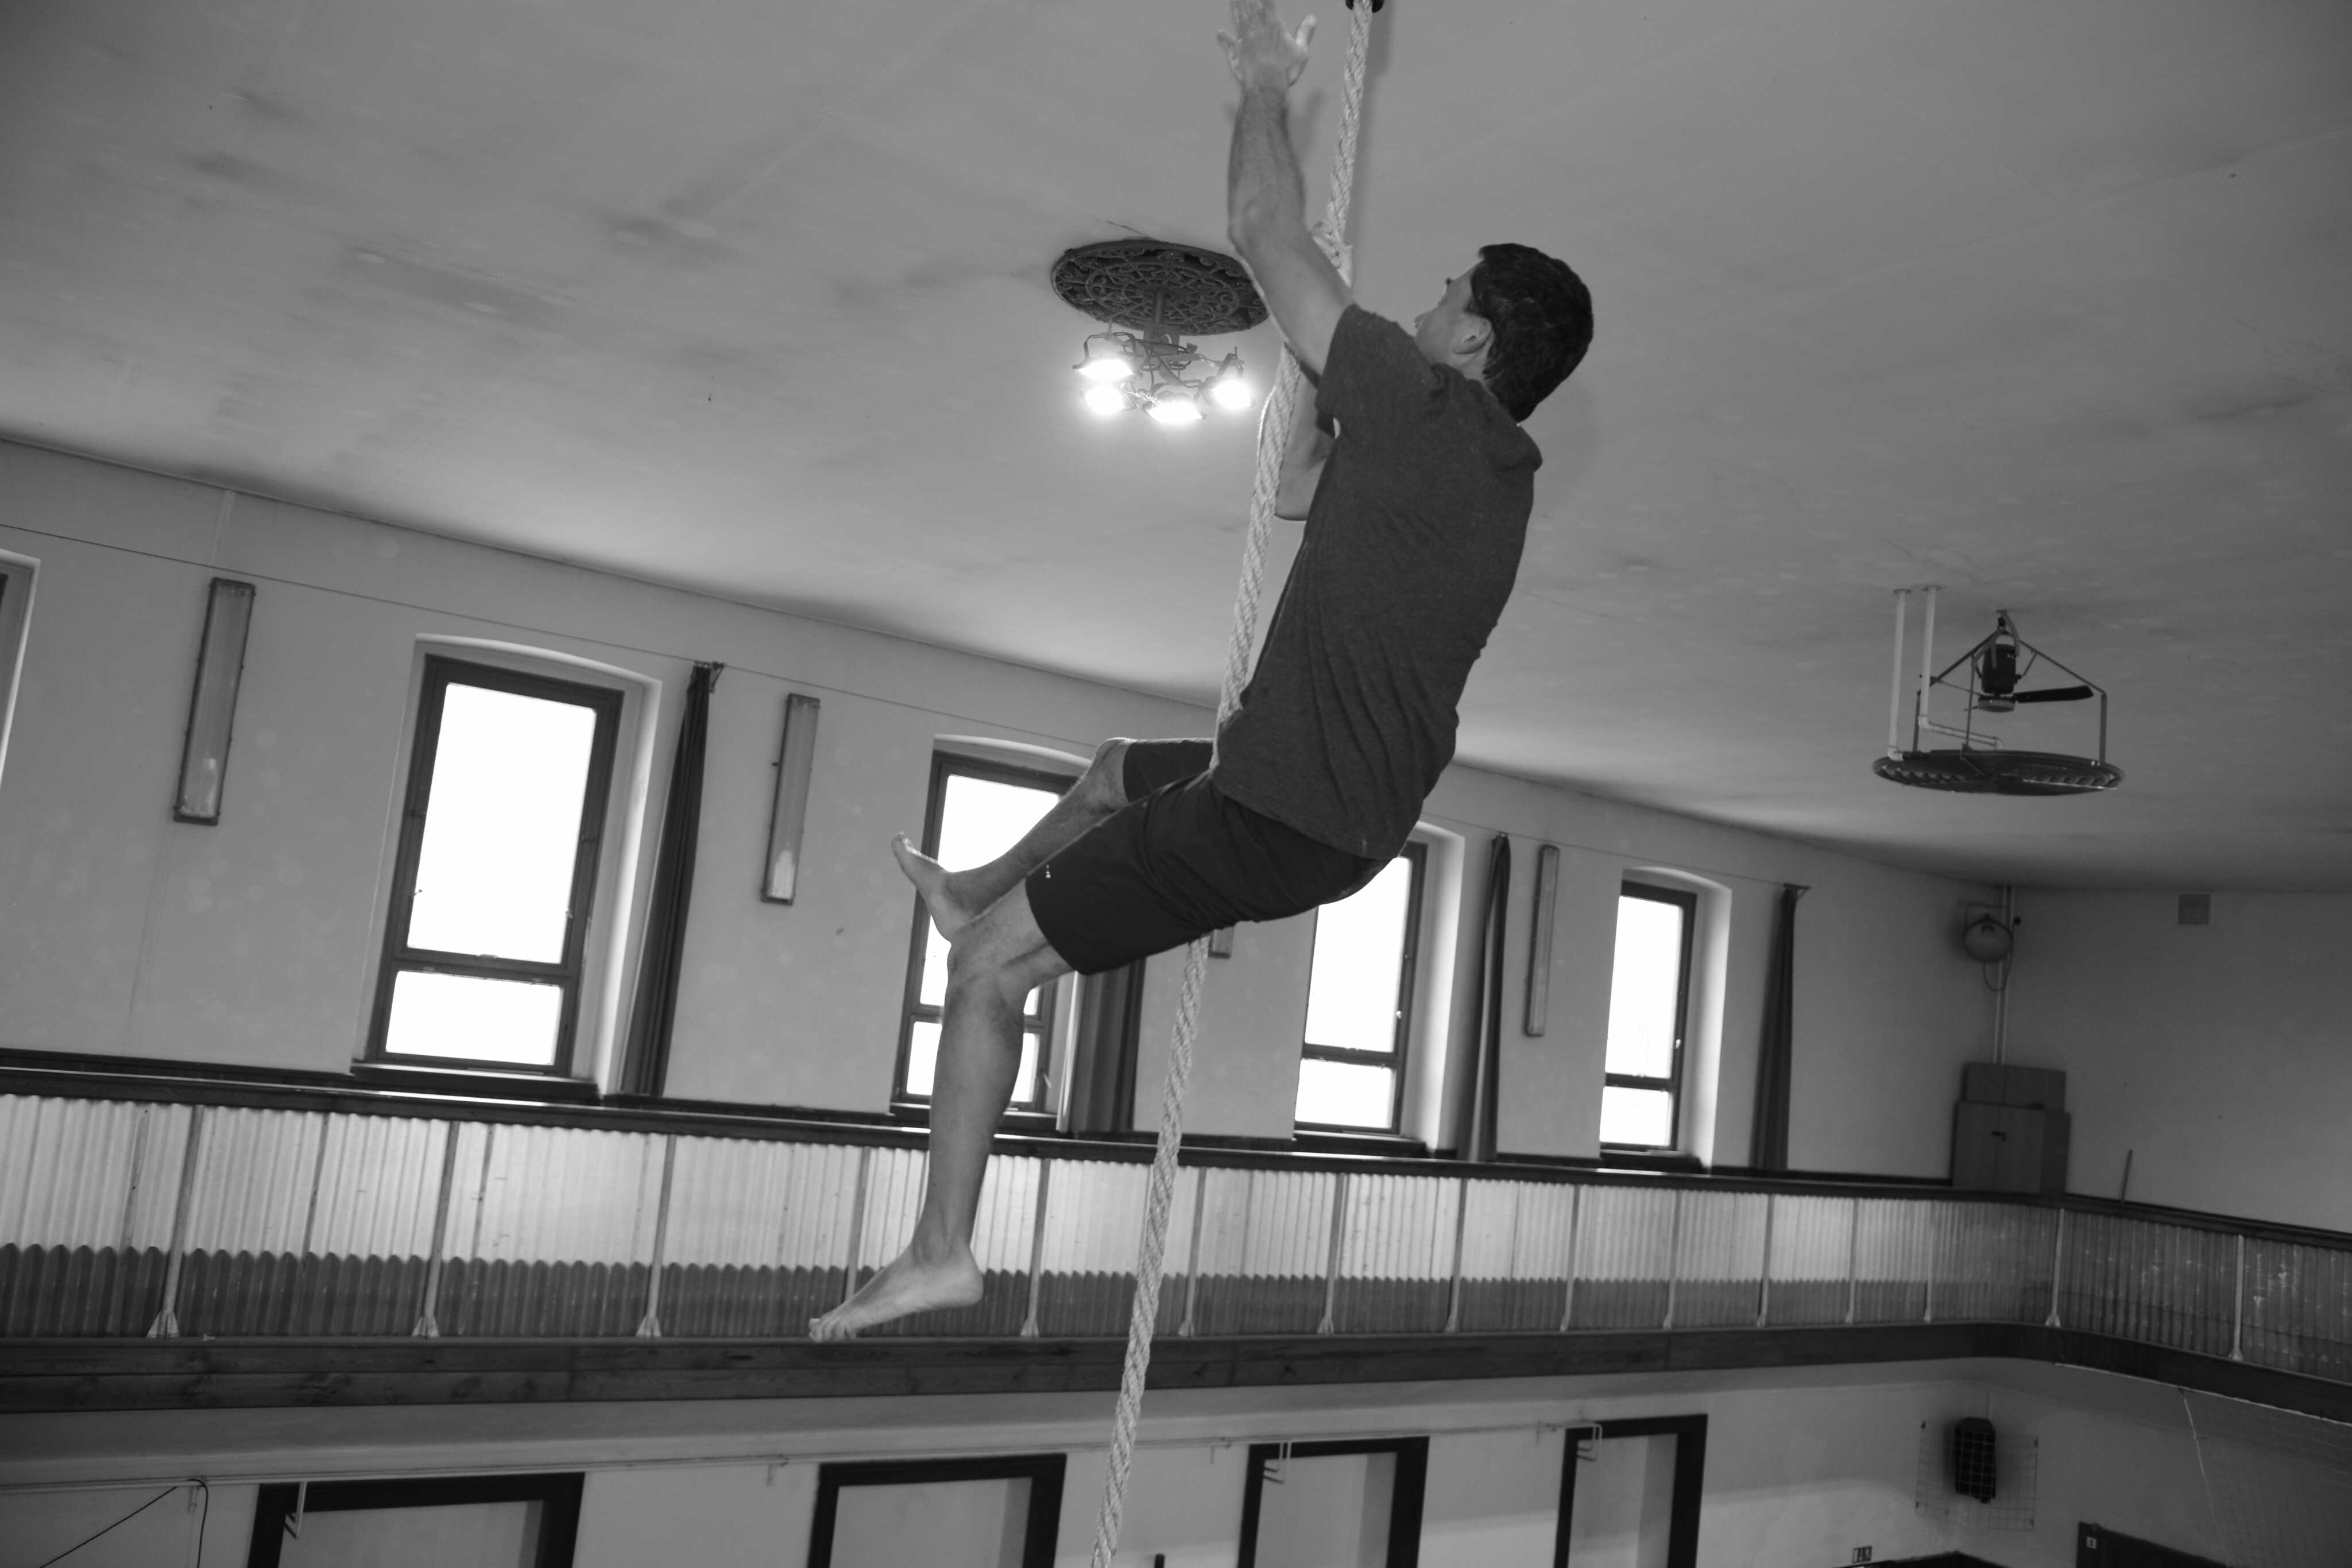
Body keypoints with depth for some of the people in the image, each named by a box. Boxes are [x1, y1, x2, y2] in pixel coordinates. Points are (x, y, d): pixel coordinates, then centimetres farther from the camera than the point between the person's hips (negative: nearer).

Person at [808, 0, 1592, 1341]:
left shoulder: (1428, 408, -15)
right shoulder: (1501, 475, 10)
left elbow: (1264, 230, -7)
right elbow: (1301, 494, 24)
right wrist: (1325, 374, 21)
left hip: (1271, 817, -9)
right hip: (1361, 827, 9)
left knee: (990, 971, 0)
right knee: (1118, 772, 34)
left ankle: (943, 1249, 5)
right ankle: (986, 888, 59)